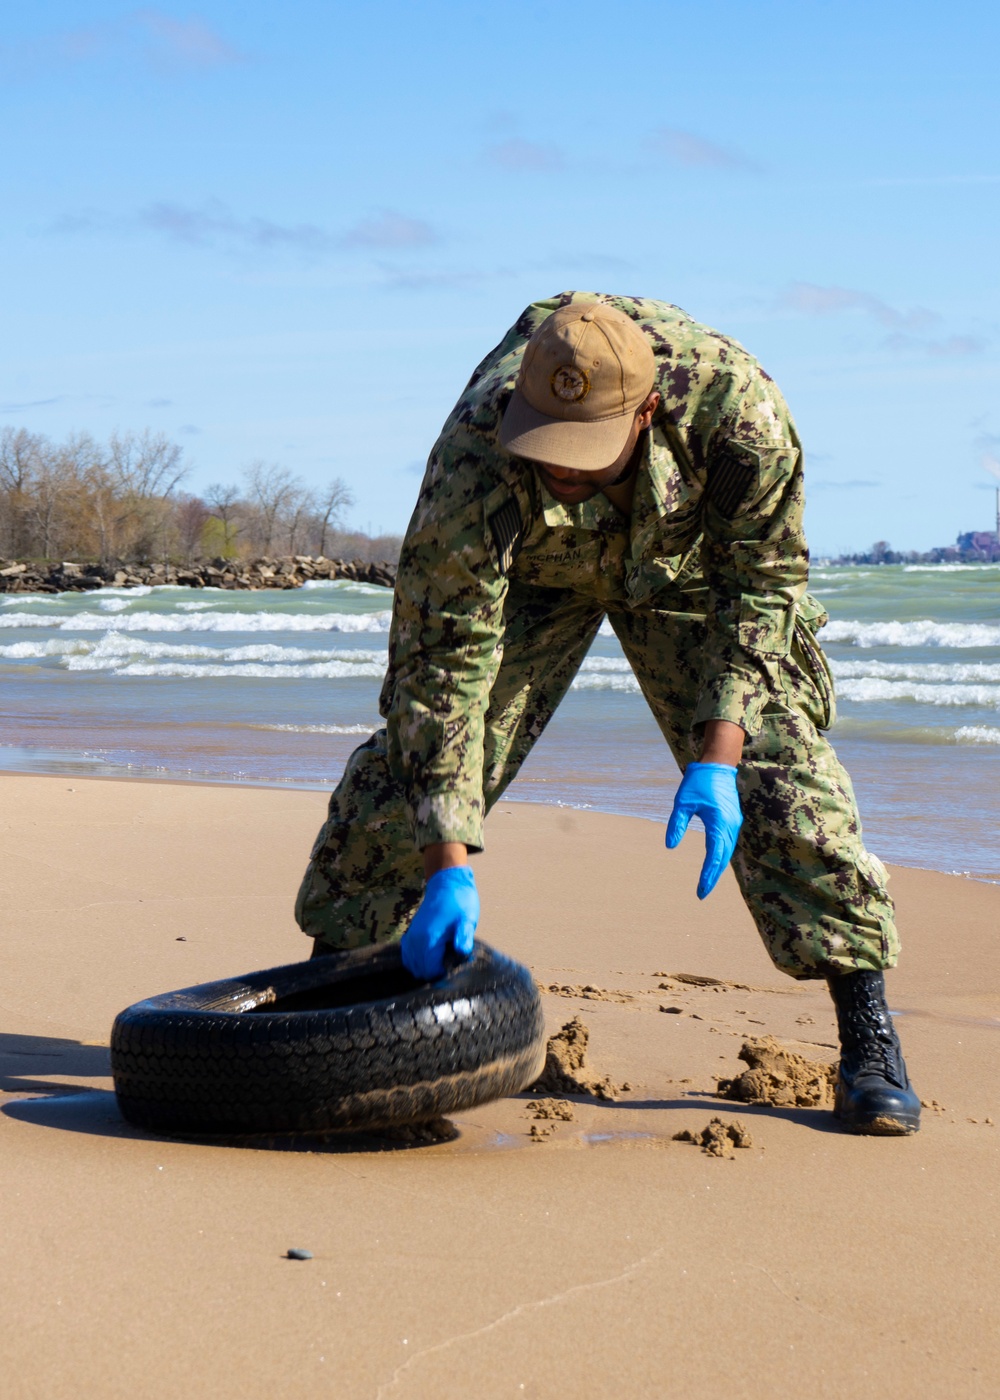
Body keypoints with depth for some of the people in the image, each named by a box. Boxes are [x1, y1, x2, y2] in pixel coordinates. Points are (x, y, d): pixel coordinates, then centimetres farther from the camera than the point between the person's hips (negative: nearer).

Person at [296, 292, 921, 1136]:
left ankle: (869, 1040, -7)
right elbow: (444, 662, -34)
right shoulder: (473, 464, -40)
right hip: (526, 568, 0)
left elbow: (762, 581, -23)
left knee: (778, 768, -14)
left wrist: (717, 758, -32)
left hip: (687, 562, 0)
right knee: (417, 757, -10)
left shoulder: (733, 404, -40)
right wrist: (450, 867, -36)